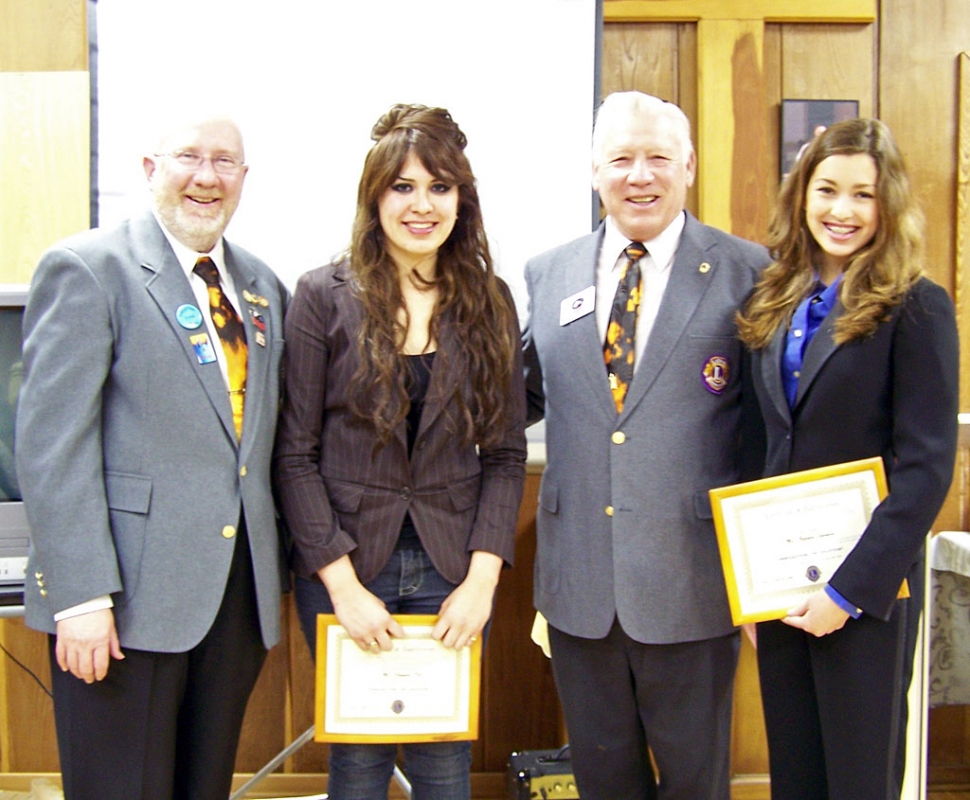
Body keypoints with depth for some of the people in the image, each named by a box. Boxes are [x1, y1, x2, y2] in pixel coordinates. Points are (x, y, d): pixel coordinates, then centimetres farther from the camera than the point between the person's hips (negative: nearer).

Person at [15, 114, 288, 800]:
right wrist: (81, 595, -17)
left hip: (241, 595, 6)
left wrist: (278, 564, 11)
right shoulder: (86, 269, -5)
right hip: (131, 596, -5)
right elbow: (52, 444, -12)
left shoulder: (262, 286, 13)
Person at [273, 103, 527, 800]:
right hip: (346, 565, -2)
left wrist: (482, 577, -6)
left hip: (453, 570, 2)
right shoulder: (324, 296, -4)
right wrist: (343, 582, -11)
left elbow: (506, 451, 3)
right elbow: (296, 453, -6)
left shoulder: (488, 302, 3)